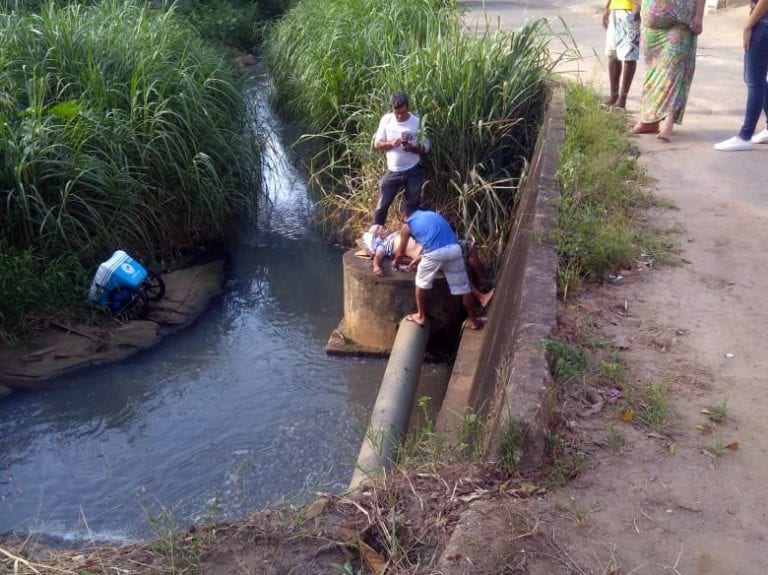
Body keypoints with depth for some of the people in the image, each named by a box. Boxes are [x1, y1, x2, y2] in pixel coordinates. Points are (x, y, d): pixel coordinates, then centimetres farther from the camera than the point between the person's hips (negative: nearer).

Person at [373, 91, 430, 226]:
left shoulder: (417, 122, -9)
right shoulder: (386, 119, -4)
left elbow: (426, 147, -4)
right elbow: (377, 144, 0)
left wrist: (412, 148, -24)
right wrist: (391, 143, -20)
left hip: (413, 172, -1)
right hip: (392, 172, 1)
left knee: (414, 207, 10)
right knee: (381, 206, 4)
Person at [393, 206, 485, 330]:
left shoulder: (407, 226, 17)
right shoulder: (432, 214, 32)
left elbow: (400, 253, 25)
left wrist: (396, 263, 47)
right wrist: (420, 259, 48)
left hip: (435, 253, -4)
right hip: (454, 249, 4)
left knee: (422, 283, 21)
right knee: (463, 286, 16)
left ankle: (421, 316, 30)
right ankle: (473, 320, 27)